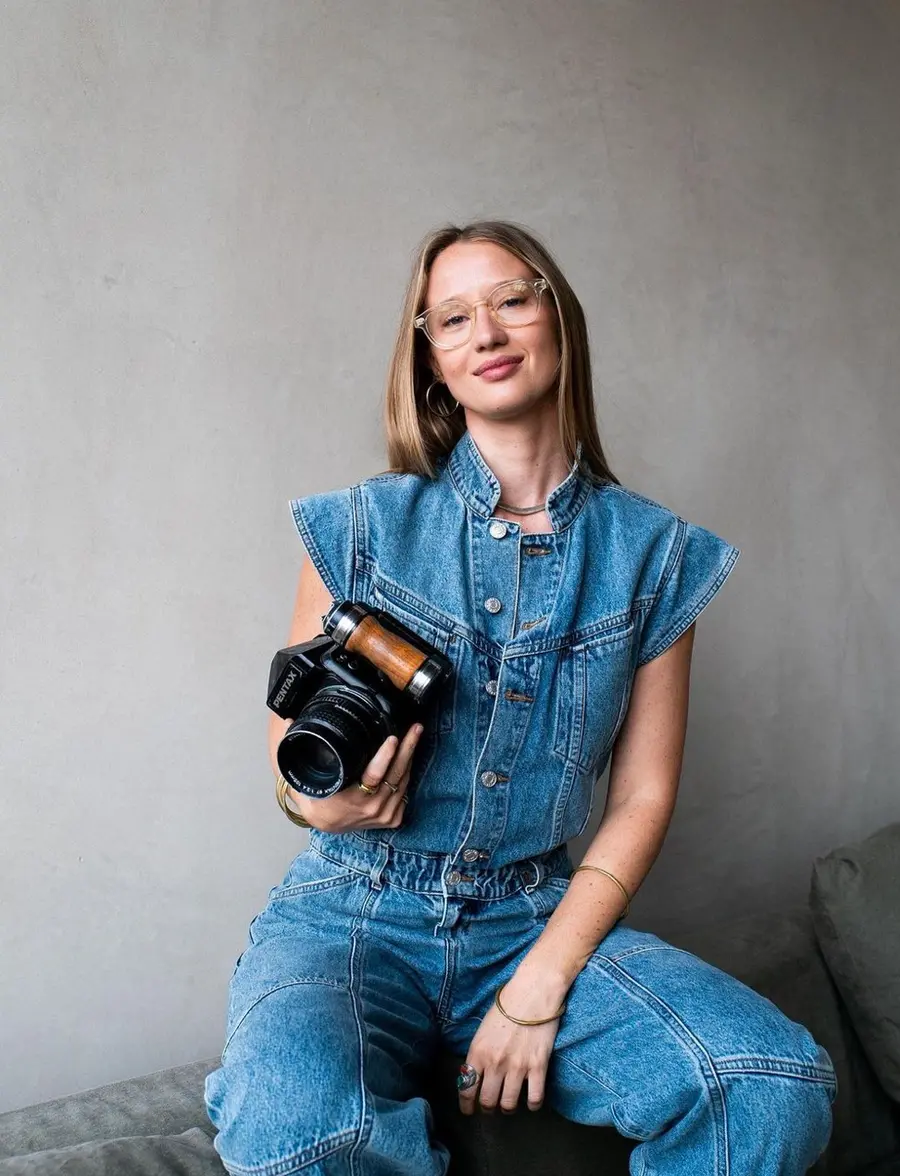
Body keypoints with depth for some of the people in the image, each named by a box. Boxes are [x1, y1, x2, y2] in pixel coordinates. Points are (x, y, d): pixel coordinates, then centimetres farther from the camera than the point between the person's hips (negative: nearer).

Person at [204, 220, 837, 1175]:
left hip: (540, 919, 2)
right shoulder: (362, 526, -1)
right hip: (354, 915, -1)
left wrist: (540, 986, -9)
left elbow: (642, 795, 2)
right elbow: (292, 744, 7)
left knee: (778, 1088, -24)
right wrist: (325, 802, -17)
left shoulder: (652, 552, 2)